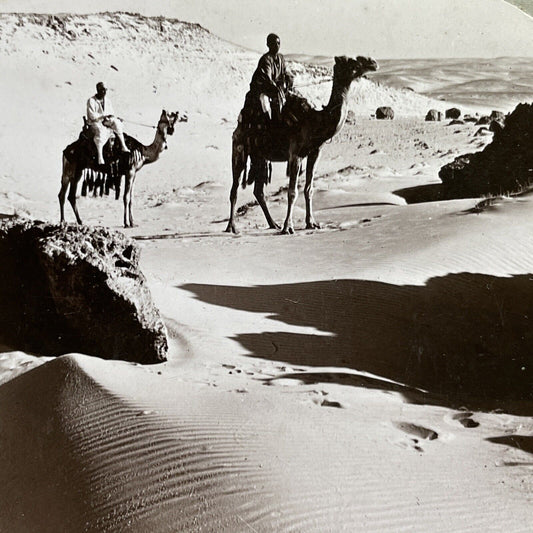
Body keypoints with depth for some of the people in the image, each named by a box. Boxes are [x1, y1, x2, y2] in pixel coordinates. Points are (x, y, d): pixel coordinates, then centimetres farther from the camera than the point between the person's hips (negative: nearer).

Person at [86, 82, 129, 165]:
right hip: (94, 123, -5)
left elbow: (112, 114, 13)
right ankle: (100, 157, -43)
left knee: (116, 122, -23)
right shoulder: (91, 101, -6)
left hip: (106, 122, 5)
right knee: (101, 131, -37)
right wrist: (104, 116, -22)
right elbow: (92, 116, -15)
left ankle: (123, 146, -25)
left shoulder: (107, 101, 12)